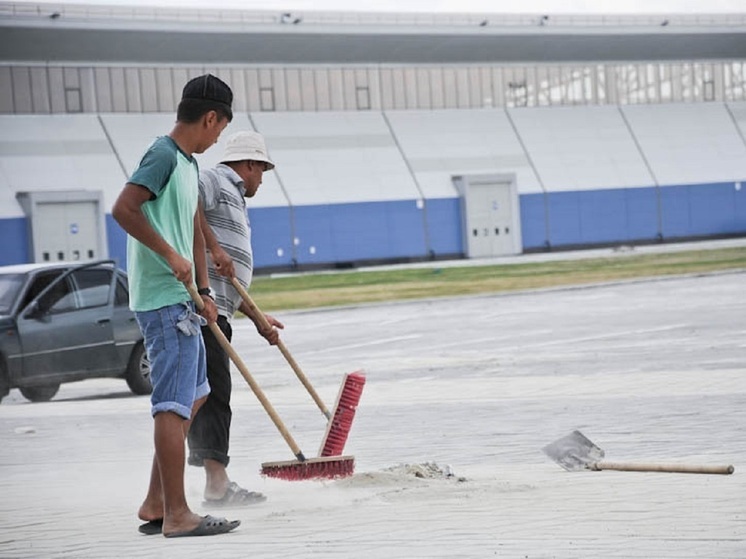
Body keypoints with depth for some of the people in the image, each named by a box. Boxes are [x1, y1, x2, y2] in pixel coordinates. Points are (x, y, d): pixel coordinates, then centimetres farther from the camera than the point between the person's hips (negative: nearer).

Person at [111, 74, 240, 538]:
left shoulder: (189, 163, 18)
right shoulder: (163, 156, -13)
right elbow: (123, 208, -25)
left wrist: (205, 292, 21)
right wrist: (171, 255, -21)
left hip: (181, 298, 11)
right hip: (164, 299, -11)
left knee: (195, 395, 17)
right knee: (174, 404, -10)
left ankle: (156, 504, 20)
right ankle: (176, 514, -8)